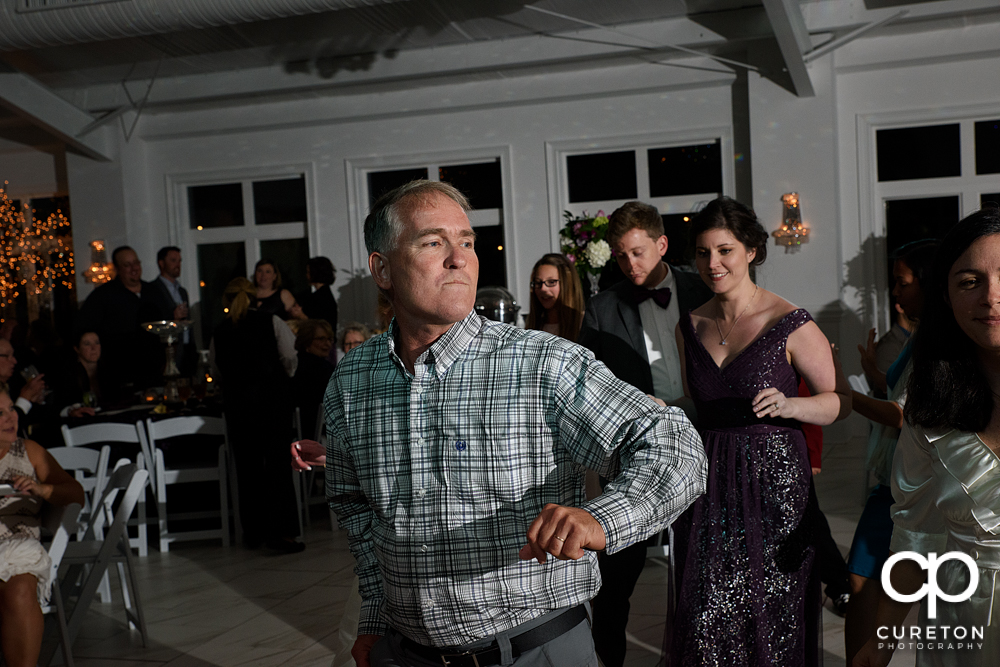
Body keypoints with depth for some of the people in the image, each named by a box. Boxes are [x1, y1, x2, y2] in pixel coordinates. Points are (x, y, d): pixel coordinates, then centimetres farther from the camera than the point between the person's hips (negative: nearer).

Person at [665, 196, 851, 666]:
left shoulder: (790, 324, -8)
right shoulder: (690, 327, 8)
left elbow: (841, 401, -4)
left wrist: (788, 404, -20)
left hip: (773, 482, -4)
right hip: (708, 481, 4)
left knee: (770, 614, 2)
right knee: (706, 615, 4)